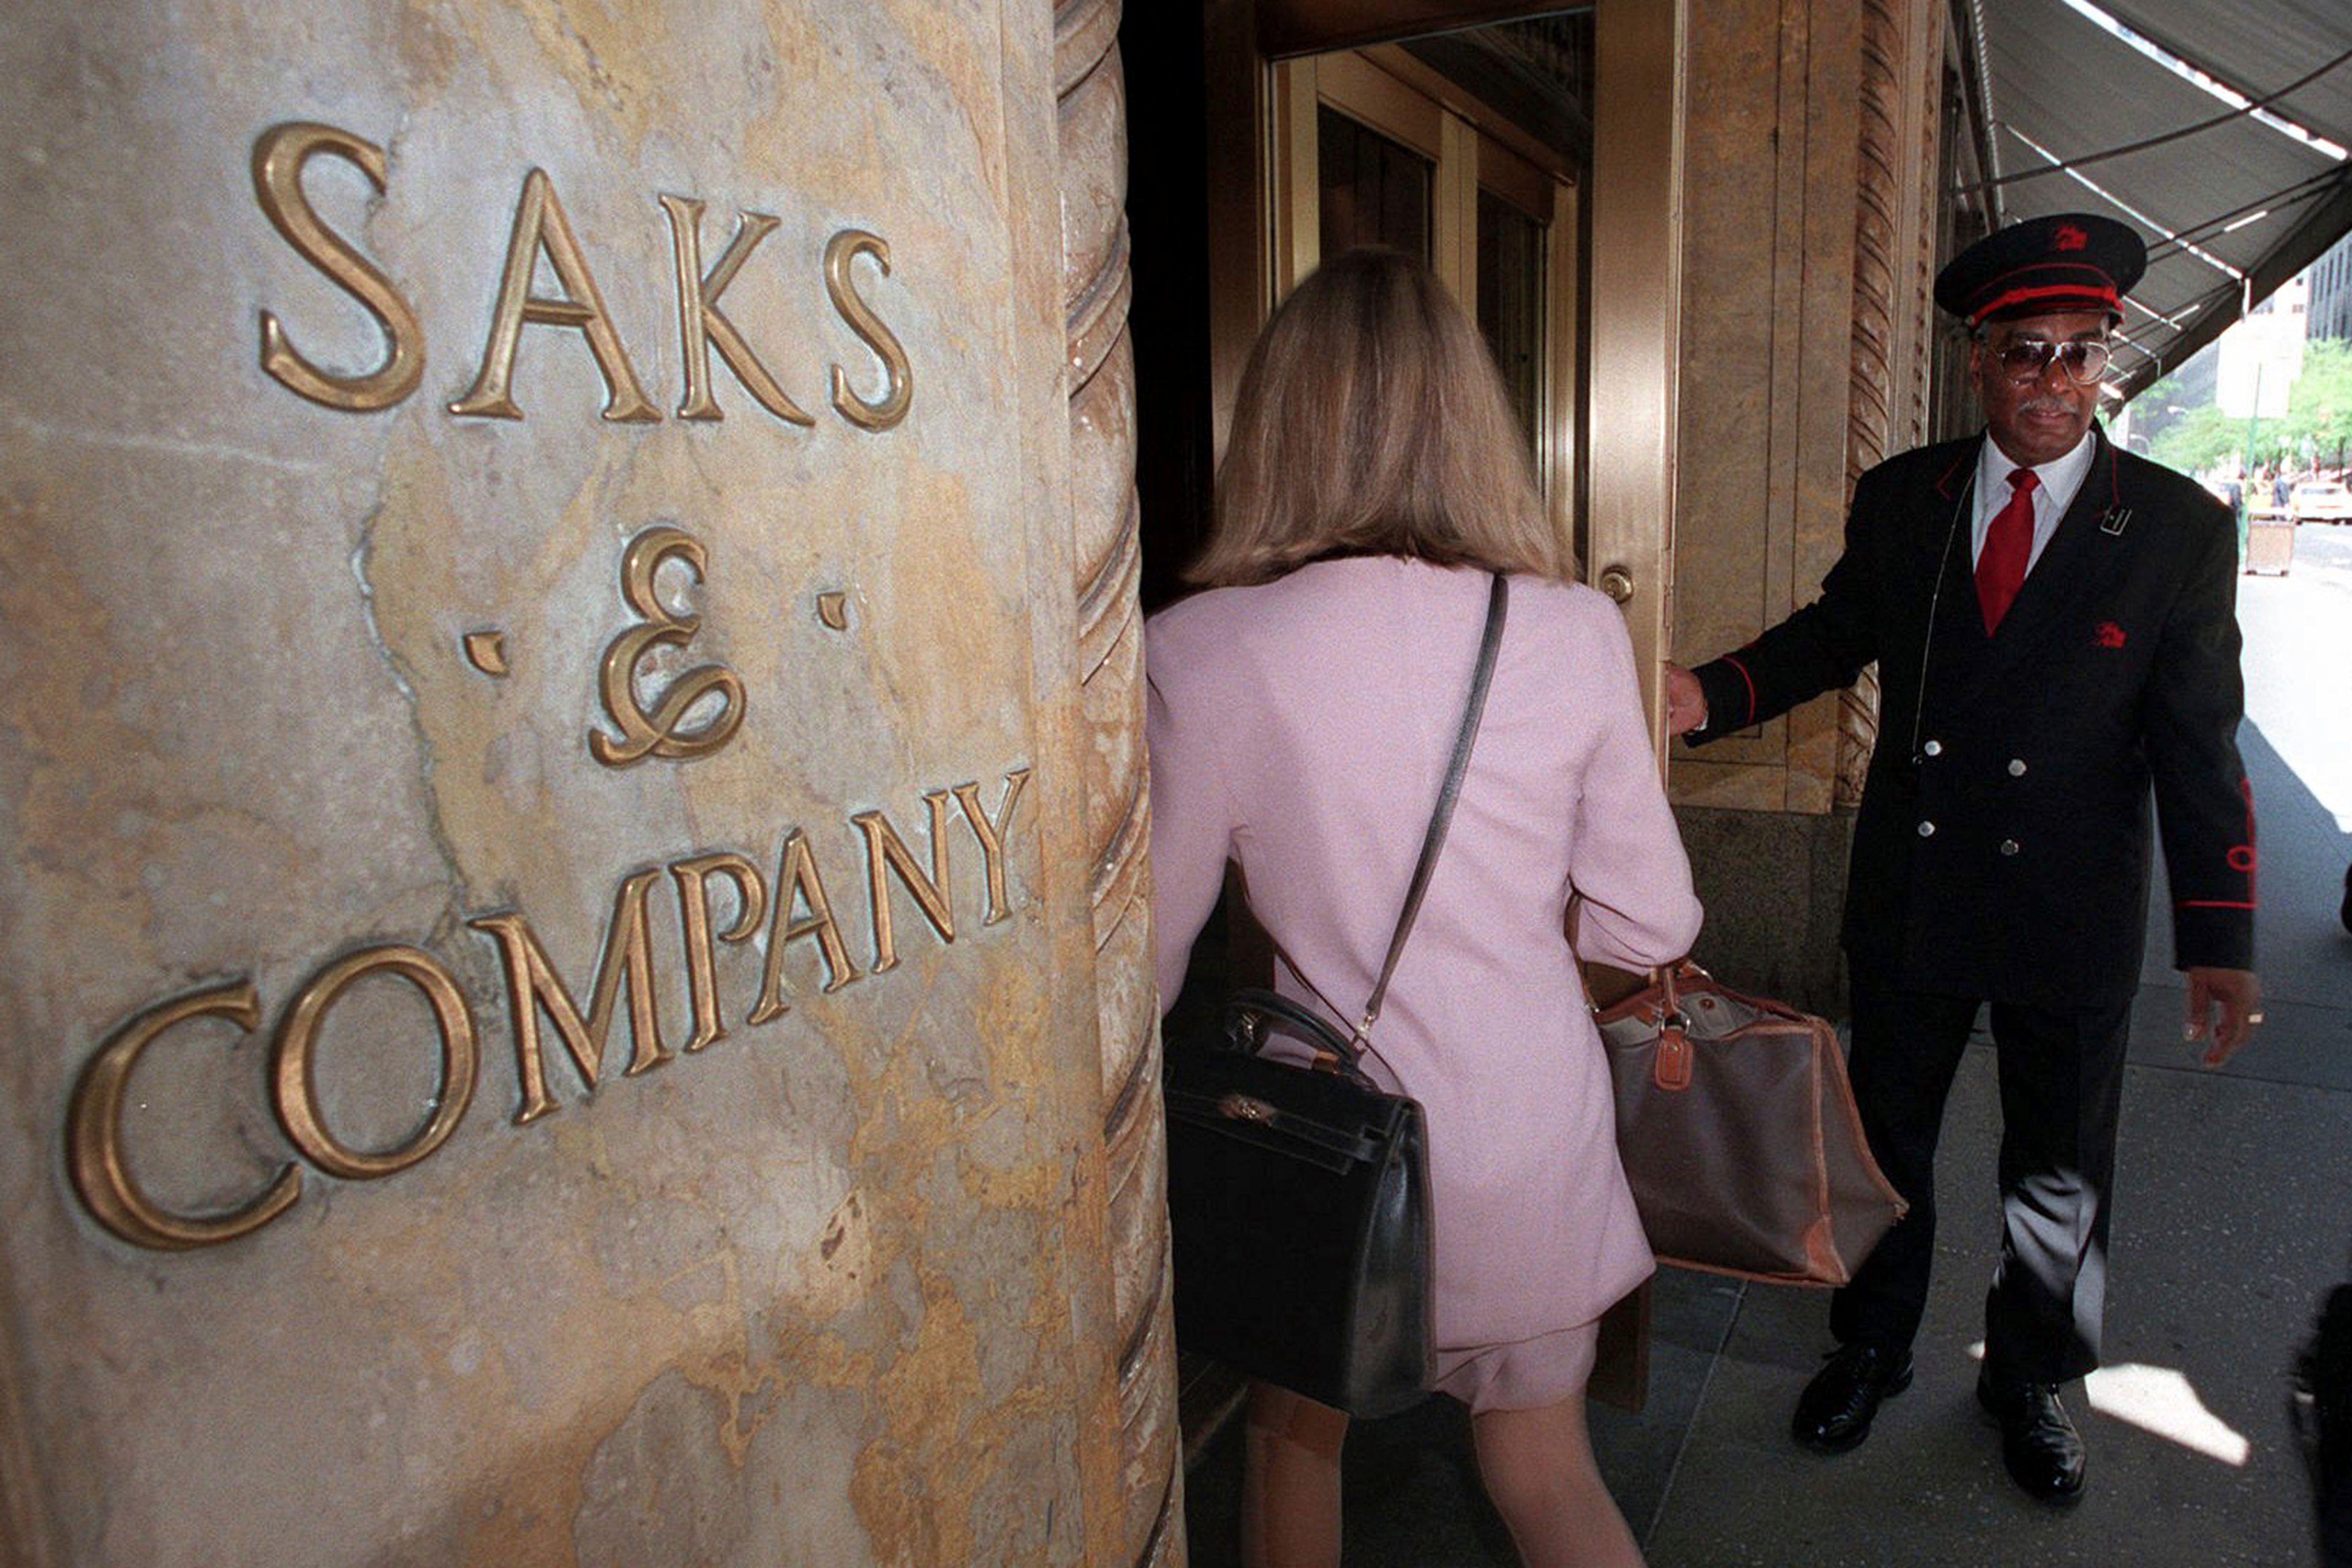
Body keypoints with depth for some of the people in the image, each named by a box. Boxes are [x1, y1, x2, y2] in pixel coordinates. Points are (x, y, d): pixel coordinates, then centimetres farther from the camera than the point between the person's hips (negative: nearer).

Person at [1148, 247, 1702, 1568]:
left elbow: (1150, 949, -7)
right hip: (1534, 1133, 2)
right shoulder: (1577, 631, -11)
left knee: (1294, 1435, 28)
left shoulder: (1200, 650, -17)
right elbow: (1655, 927, -3)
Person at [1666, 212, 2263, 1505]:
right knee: (1885, 1141, 17)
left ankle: (2029, 1381, 43)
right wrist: (1713, 695, -9)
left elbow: (2198, 743, -8)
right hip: (1909, 900, 1)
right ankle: (1872, 1349, 41)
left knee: (2057, 1178, 17)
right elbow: (1839, 629, 10)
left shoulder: (2176, 527, -8)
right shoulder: (1900, 498, -2)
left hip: (2071, 918, -1)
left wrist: (2218, 940, -12)